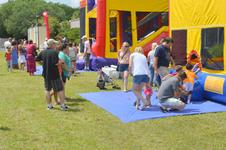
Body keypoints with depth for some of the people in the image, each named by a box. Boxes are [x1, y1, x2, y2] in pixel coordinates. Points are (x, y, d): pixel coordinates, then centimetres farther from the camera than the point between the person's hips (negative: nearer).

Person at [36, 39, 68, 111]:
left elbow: (37, 59, 13)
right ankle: (62, 105, 6)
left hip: (46, 74, 6)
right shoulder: (54, 52, -16)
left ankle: (49, 105, 19)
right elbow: (56, 63, -24)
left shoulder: (42, 52, 4)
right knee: (60, 89, 4)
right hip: (54, 74, -6)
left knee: (47, 90, 15)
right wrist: (61, 62, -6)